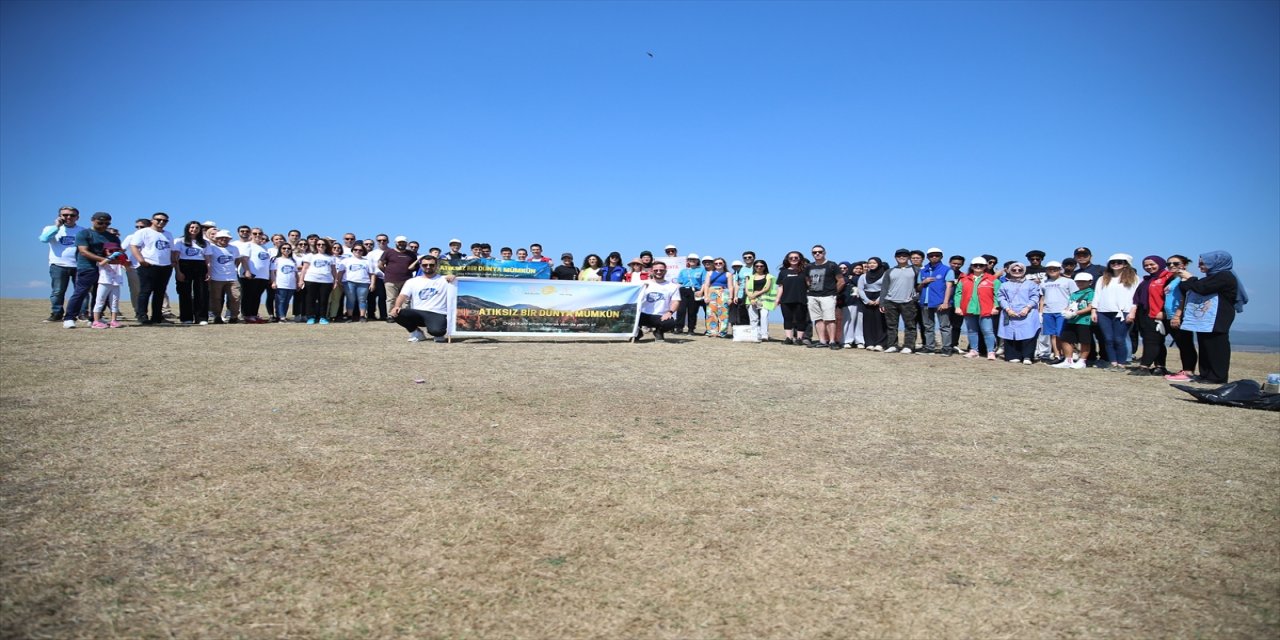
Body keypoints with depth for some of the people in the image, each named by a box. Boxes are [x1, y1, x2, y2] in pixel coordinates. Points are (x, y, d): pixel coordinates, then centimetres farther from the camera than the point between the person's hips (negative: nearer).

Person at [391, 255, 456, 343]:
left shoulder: (444, 280, 8)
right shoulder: (412, 281, 14)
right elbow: (403, 296, 2)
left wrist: (454, 277, -23)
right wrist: (397, 306, -21)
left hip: (437, 314, -3)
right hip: (417, 313, 3)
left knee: (436, 331, -38)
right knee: (396, 314, -26)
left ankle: (438, 333, 6)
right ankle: (416, 332, 3)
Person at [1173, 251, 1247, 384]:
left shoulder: (1224, 276, -10)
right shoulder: (1211, 277, 20)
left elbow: (1202, 288, -20)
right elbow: (1190, 290, 23)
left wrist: (1189, 278, -6)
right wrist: (1185, 281, 8)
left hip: (1215, 322, -10)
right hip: (1205, 320, 10)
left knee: (1215, 347, -7)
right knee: (1205, 347, 10)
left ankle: (1218, 377, -4)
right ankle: (1205, 374, 14)